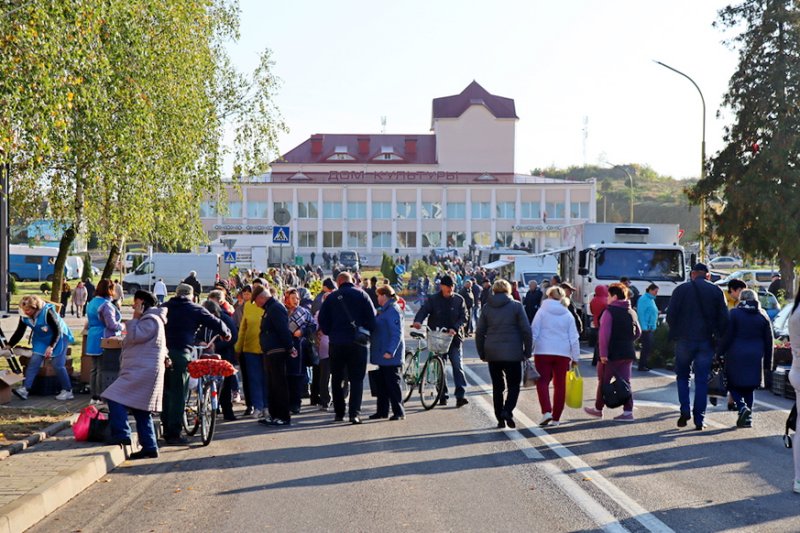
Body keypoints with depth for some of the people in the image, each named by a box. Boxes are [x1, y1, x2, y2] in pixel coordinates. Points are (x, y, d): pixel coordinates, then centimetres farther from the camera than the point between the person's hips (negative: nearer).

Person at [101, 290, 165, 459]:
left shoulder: (151, 320, -10)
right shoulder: (148, 320, 25)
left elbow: (134, 337, -16)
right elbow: (133, 340, 30)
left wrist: (135, 318, -9)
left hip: (143, 372, -11)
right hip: (139, 371, 11)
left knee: (115, 400, -16)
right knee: (141, 412, 10)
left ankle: (122, 435, -18)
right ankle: (150, 447, 10)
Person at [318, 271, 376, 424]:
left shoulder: (331, 297, 1)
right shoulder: (361, 295, -1)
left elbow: (322, 320, 2)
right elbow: (372, 317, -4)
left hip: (336, 343, 1)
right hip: (357, 343, -1)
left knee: (337, 379, 13)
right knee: (356, 379, 1)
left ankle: (339, 412, 16)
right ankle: (355, 412, -12)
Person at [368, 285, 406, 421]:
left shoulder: (393, 311, -16)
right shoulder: (384, 310, 16)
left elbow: (397, 333, -23)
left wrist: (390, 351, -29)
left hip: (390, 355, -10)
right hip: (383, 354, 10)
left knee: (392, 384, -6)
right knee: (382, 384, 13)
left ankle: (399, 412, -1)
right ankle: (382, 411, 20)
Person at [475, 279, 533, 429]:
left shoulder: (487, 308, 5)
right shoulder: (516, 306, -2)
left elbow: (479, 332, 6)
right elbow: (526, 330, -5)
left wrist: (482, 353, 13)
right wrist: (527, 351, 3)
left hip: (493, 354, 3)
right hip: (512, 353, -3)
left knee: (497, 387, 11)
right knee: (514, 385, 6)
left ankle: (500, 419, 11)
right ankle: (507, 411, -16)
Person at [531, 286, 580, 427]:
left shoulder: (542, 311, -2)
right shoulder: (568, 315, 6)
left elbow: (533, 333, -5)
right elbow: (574, 338, 5)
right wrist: (575, 357, 11)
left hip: (543, 352, -2)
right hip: (563, 353, 2)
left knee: (542, 382, 2)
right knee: (560, 385, 9)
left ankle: (546, 411, -17)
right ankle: (556, 418, 11)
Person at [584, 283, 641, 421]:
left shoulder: (609, 311, -12)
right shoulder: (632, 312, 11)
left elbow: (604, 333, -19)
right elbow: (638, 332, 18)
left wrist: (603, 353, -21)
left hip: (612, 353, -6)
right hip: (628, 353, 6)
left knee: (603, 381, 9)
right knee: (625, 381, 6)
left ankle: (598, 409, 20)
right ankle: (628, 411, -2)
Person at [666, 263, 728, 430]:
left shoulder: (681, 289, -1)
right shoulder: (716, 291, 3)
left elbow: (670, 315, -4)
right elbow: (724, 318, -1)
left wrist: (675, 333, 9)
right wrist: (718, 335, 10)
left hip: (684, 340, -1)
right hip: (706, 341, 1)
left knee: (682, 376, 14)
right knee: (701, 380, 5)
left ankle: (685, 410, -3)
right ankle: (699, 419, 2)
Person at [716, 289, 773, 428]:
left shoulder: (734, 313, -4)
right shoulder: (763, 316, 8)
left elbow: (727, 337, -8)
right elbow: (768, 342, 10)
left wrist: (719, 353, 0)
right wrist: (768, 363, 15)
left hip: (736, 357, -4)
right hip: (755, 358, 4)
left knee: (733, 385, 5)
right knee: (748, 388, 13)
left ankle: (742, 407, -19)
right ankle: (748, 418, 9)